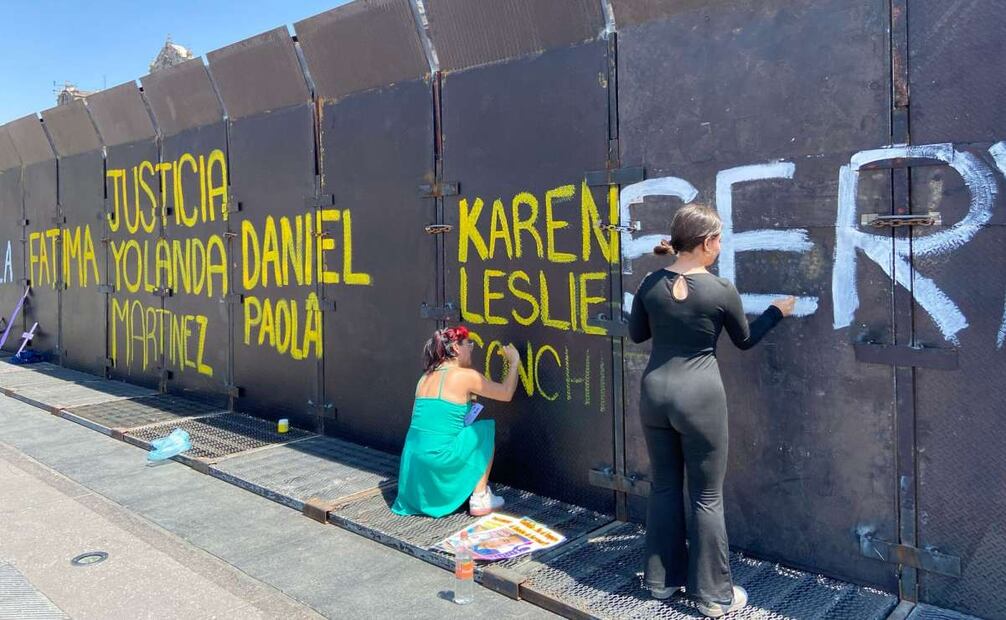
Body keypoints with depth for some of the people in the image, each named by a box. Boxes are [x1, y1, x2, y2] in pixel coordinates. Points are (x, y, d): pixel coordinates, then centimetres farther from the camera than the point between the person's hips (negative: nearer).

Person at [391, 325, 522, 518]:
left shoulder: (426, 377, 12)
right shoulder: (466, 376, -8)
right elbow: (506, 393, 2)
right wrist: (514, 362, 15)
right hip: (438, 459, -7)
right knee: (486, 430, 14)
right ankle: (480, 499, 13)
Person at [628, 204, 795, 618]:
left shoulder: (651, 283, -1)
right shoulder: (721, 290, -10)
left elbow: (637, 334, 13)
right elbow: (745, 340, 7)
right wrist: (777, 311, 22)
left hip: (655, 392, 4)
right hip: (699, 397, -4)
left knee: (664, 488, 17)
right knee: (706, 497, 8)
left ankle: (662, 579, 29)